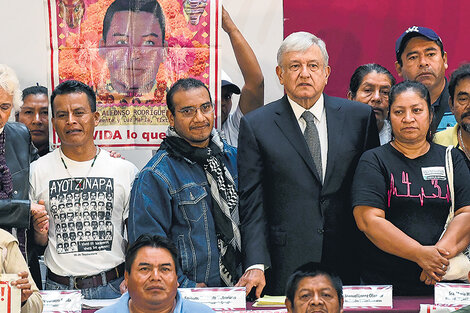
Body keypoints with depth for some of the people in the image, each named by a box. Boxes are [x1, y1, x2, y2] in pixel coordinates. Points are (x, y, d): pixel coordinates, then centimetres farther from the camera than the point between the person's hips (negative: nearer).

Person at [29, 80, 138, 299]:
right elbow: (35, 242, 9)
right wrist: (38, 232, -13)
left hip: (113, 287, 0)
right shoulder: (37, 172, 2)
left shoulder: (125, 170, 2)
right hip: (58, 287, 0)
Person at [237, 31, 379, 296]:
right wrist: (256, 265, -12)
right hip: (286, 266, -1)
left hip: (348, 264, 2)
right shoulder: (256, 125, 2)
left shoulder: (359, 116, 7)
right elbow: (252, 203, -1)